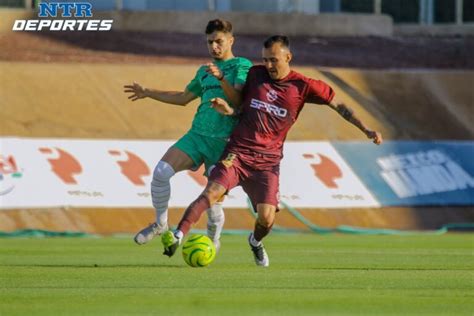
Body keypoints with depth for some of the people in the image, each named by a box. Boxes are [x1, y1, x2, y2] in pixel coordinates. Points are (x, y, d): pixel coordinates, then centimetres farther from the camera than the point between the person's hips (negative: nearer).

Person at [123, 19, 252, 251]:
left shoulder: (241, 66, 2)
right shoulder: (204, 71, 21)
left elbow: (238, 99, -14)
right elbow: (183, 98, 34)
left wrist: (221, 78, -29)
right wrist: (148, 93, 34)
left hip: (223, 141, -5)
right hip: (197, 134, 5)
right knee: (161, 171, -15)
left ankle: (214, 241, 21)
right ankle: (160, 223, 3)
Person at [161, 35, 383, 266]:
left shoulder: (303, 87, 0)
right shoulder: (255, 74, 6)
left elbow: (339, 106, 6)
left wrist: (366, 130, 0)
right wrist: (227, 109, -5)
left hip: (268, 160, -1)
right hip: (238, 152, 1)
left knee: (267, 217, -11)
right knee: (212, 192, -24)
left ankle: (255, 242, 24)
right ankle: (177, 237, -30)